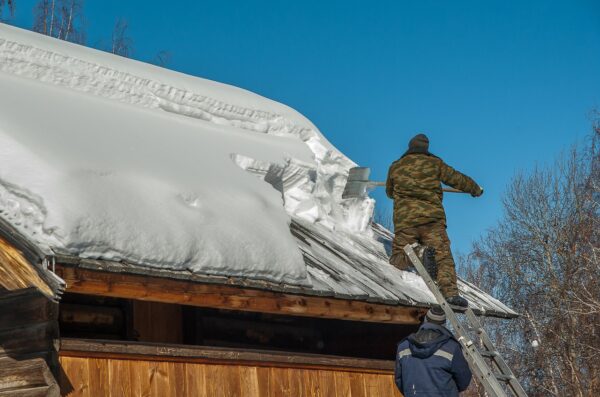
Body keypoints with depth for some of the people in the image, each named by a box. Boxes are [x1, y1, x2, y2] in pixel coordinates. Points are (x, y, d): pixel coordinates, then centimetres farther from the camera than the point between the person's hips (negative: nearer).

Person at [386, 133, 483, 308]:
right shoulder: (434, 163, 9)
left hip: (404, 218, 2)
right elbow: (456, 178, 16)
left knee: (399, 255, 6)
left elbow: (389, 191, 31)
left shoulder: (395, 166, 15)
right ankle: (450, 292, -18)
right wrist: (476, 189, 33)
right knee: (442, 254, -5)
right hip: (432, 217, -2)